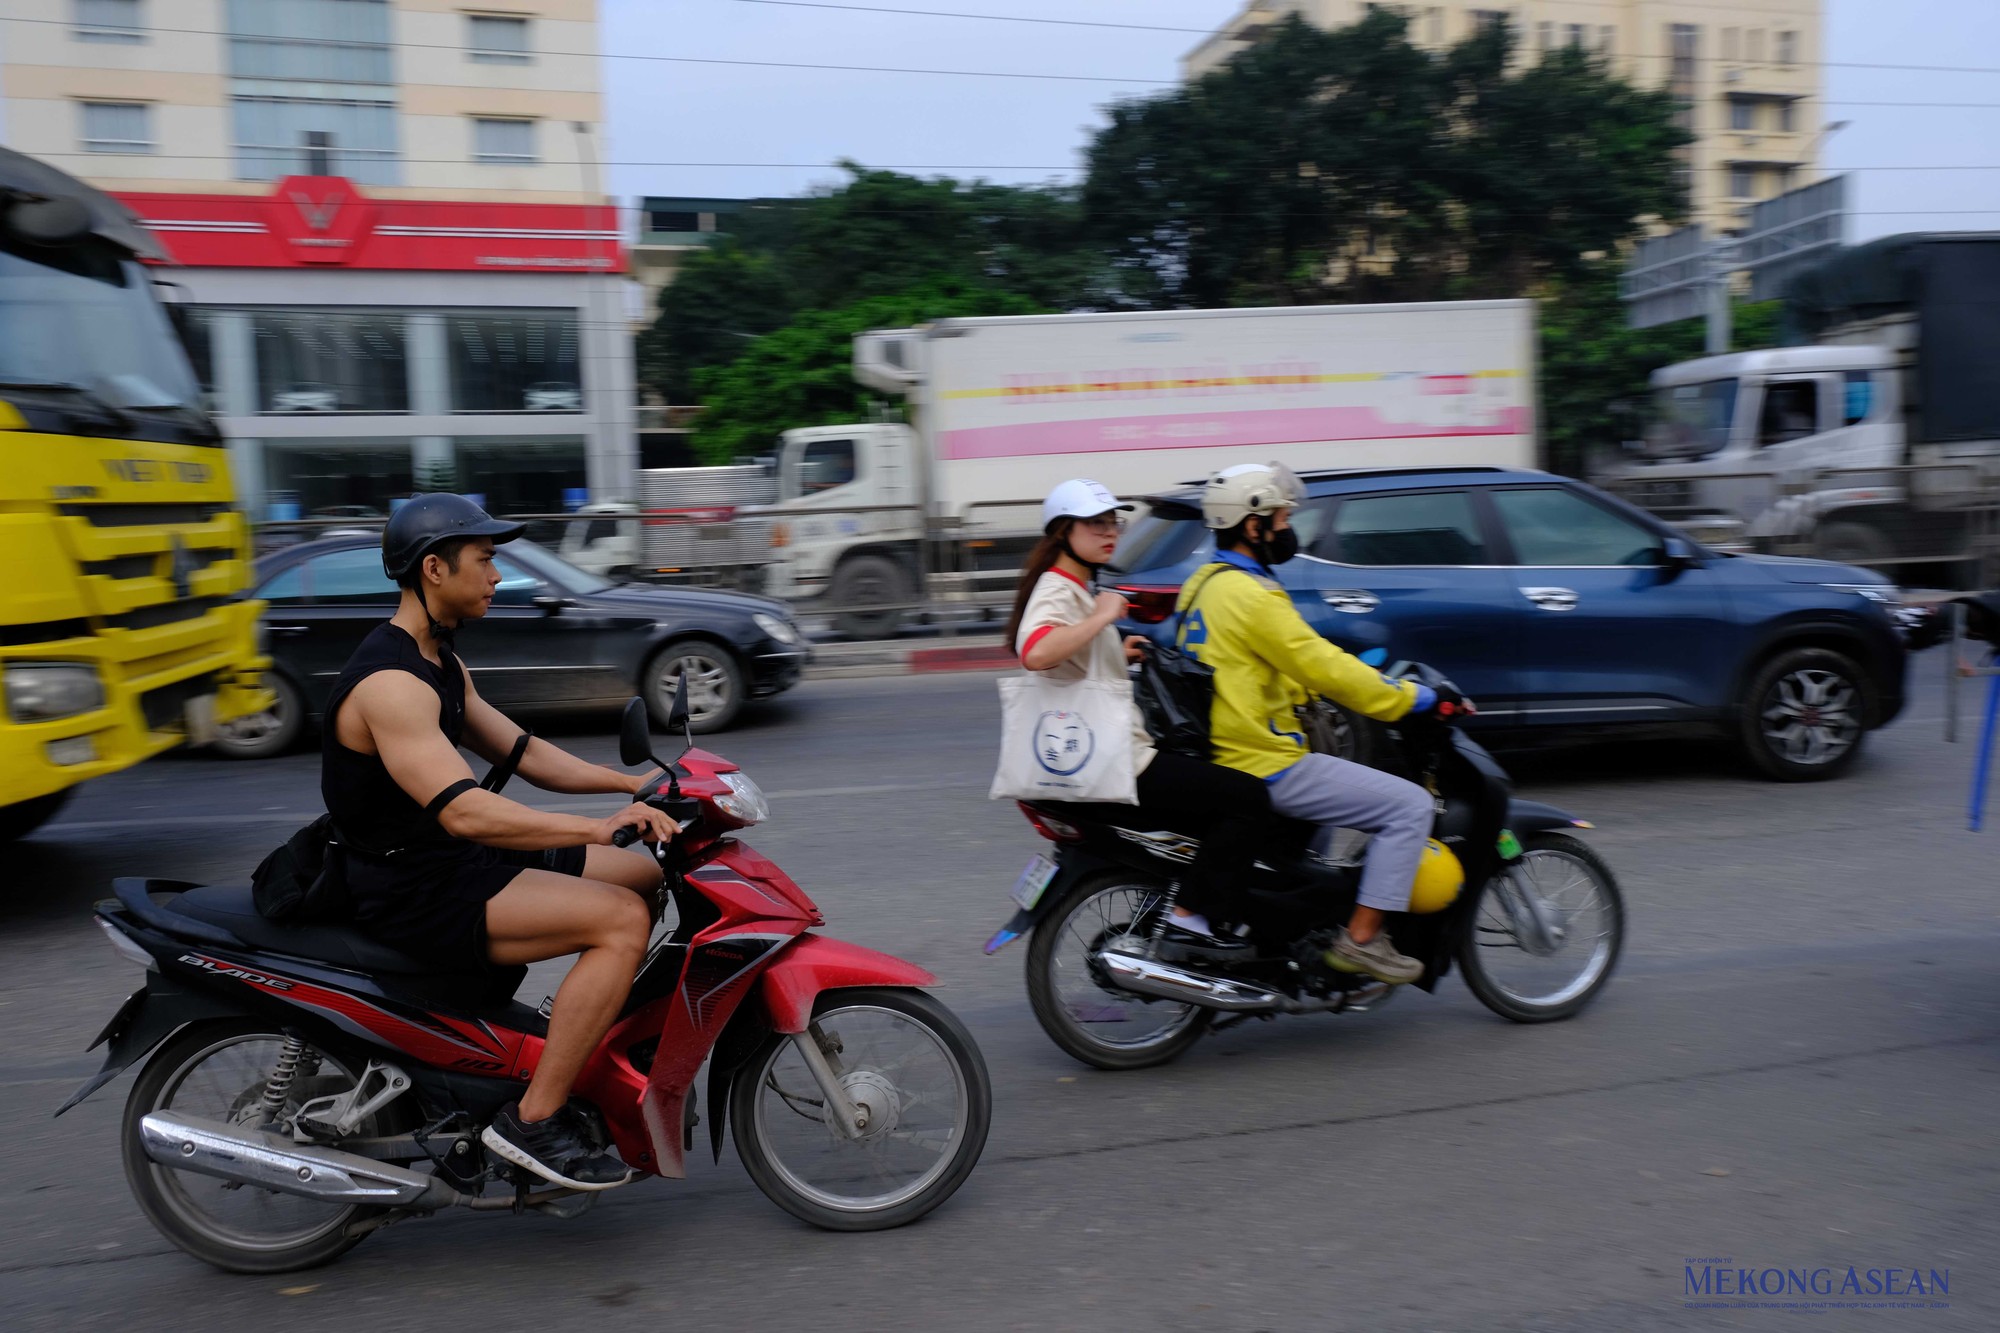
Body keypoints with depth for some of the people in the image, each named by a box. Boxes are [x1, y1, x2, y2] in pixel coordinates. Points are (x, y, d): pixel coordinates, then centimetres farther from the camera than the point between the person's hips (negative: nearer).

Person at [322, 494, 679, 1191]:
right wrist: (600, 826, -36)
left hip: (459, 860, 10)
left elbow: (525, 753, 14)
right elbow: (464, 812, -33)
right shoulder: (390, 683, -22)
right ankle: (533, 1119, -17)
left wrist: (635, 784, 4)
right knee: (623, 918, -24)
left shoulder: (440, 662, 12)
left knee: (652, 877, 8)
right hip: (415, 892, -10)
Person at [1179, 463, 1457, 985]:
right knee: (1409, 805, -7)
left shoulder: (1204, 583, 13)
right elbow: (1325, 669, -19)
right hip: (1265, 766, -10)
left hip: (1224, 755, 10)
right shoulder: (1251, 596, -18)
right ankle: (1361, 939, -4)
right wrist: (1413, 697, -8)